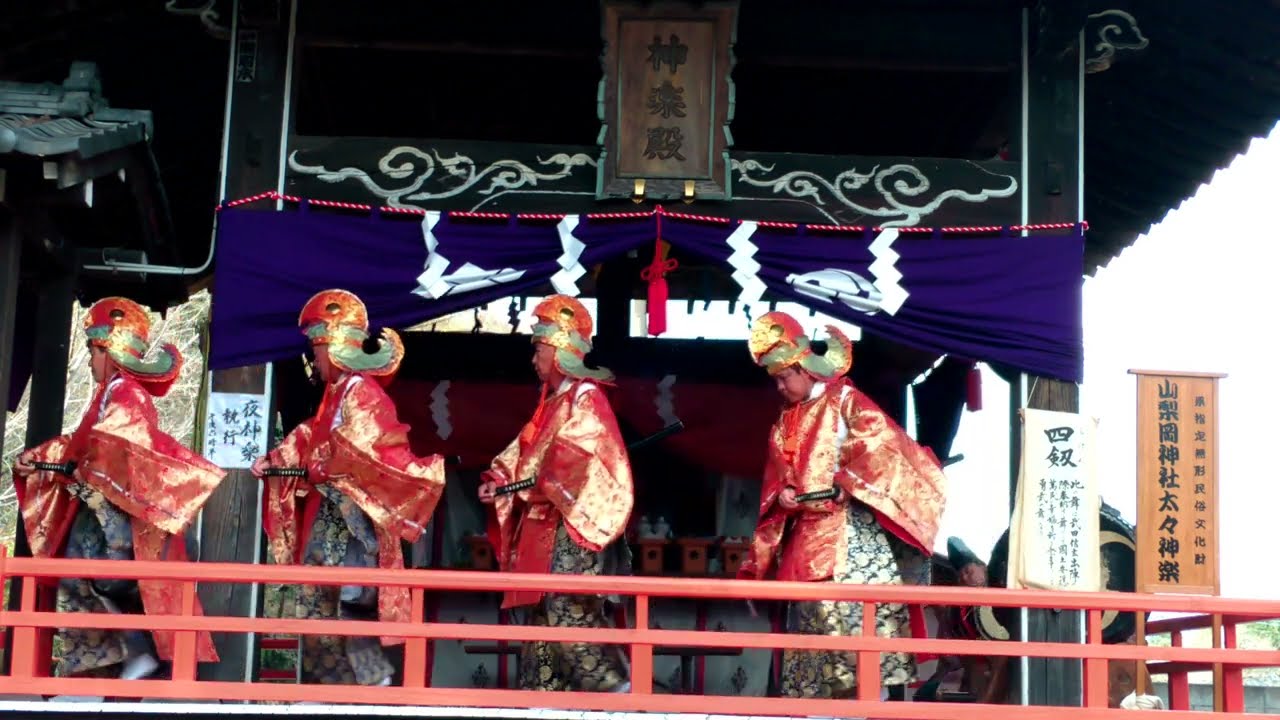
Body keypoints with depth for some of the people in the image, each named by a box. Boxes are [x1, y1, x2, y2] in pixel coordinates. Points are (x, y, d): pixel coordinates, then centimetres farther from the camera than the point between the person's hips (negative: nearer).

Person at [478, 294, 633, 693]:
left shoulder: (586, 398, -9)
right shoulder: (552, 402, 19)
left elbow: (575, 459, -21)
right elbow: (525, 451, 16)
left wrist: (540, 489, -16)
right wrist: (498, 479, 0)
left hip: (574, 525, -10)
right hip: (544, 526, 10)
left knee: (568, 612, -16)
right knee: (542, 612, 10)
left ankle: (615, 689, -10)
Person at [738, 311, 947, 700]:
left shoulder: (846, 401, 0)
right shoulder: (785, 424, 19)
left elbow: (884, 447, -12)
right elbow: (776, 480, 20)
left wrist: (851, 484, -19)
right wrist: (782, 496, -1)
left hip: (850, 529, -7)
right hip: (807, 534, 7)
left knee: (853, 607, -15)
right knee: (812, 611, 2)